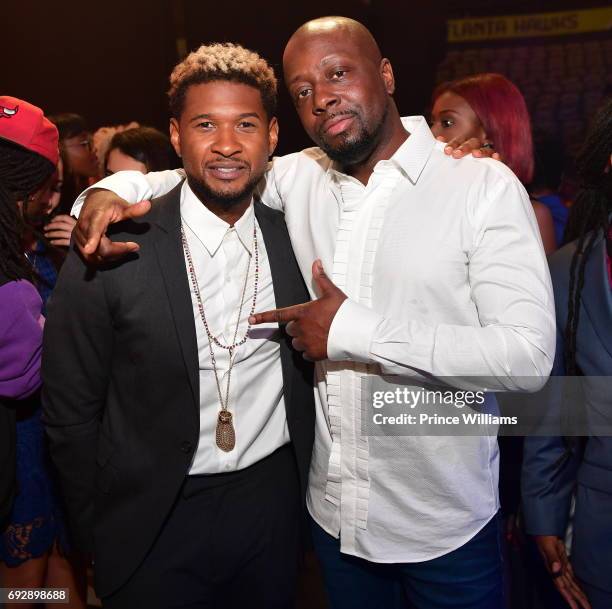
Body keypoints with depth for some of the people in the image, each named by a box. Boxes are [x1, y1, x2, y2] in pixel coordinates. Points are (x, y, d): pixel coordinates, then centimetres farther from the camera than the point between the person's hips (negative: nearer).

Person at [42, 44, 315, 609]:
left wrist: (303, 483, 5)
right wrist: (106, 530, 0)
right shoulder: (112, 250, -16)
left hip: (275, 499, 3)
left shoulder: (292, 234, -6)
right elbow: (70, 411, -7)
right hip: (156, 520, -3)